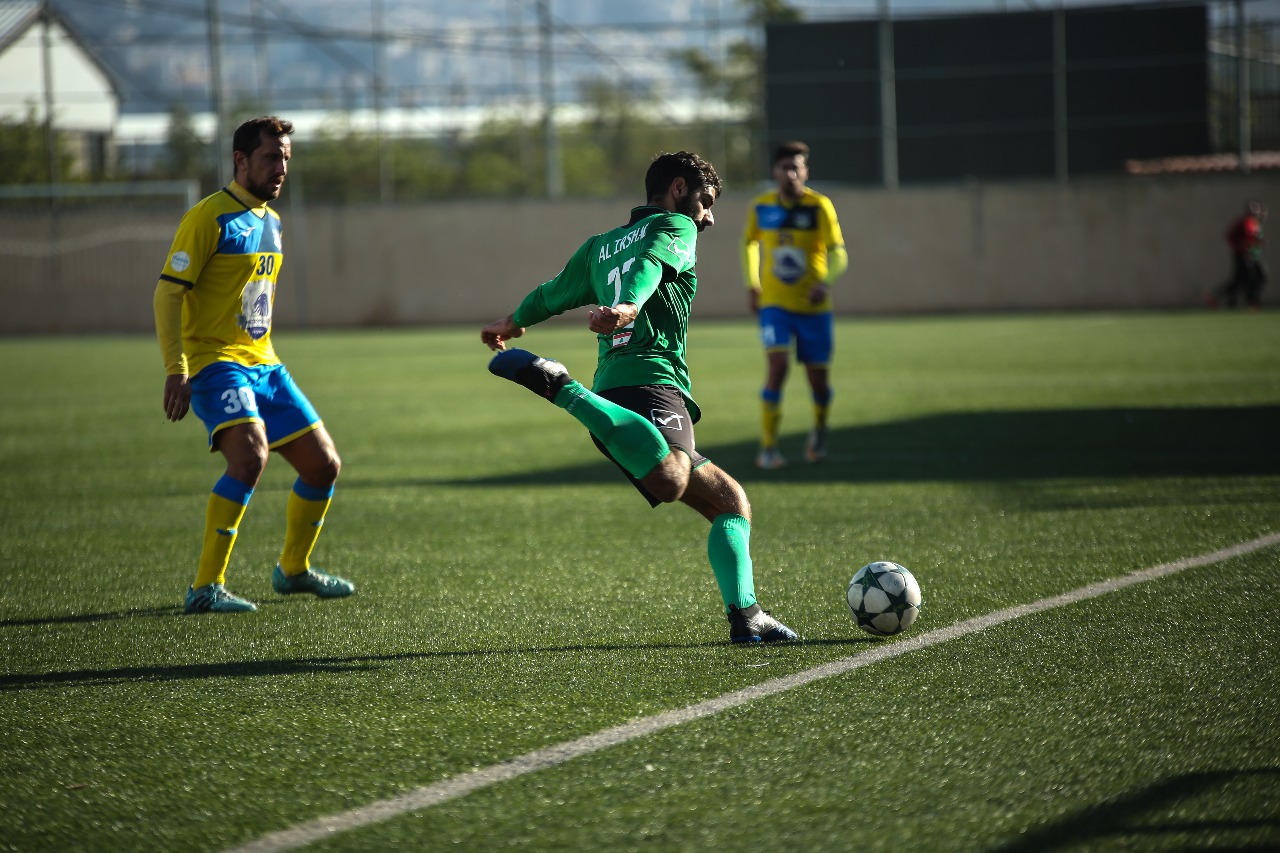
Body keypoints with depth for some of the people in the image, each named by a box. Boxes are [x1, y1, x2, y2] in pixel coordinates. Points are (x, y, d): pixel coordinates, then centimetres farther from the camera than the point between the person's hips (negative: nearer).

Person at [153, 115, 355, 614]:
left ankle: (293, 569, 31)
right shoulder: (210, 217, -10)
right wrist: (175, 370, -22)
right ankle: (206, 587, -26)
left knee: (323, 464, 8)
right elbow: (168, 293, -14)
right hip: (216, 363, -8)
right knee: (251, 454, -30)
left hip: (264, 366, 8)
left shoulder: (271, 222, 15)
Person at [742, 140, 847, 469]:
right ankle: (768, 447, -13)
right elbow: (750, 242, 20)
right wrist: (752, 284, 13)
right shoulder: (761, 207, 0)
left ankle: (820, 428, 39)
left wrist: (826, 282, -35)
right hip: (774, 305, 1)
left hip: (814, 307, 0)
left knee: (818, 377, 6)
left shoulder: (820, 206, -10)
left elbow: (838, 253, -16)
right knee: (777, 367, -19)